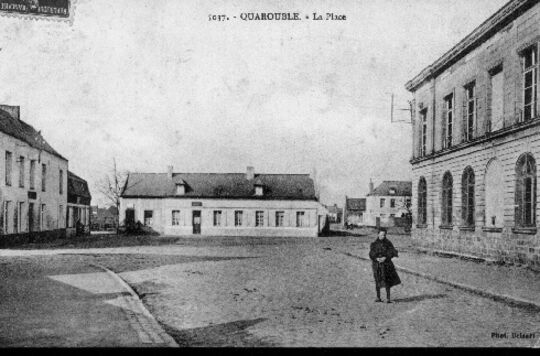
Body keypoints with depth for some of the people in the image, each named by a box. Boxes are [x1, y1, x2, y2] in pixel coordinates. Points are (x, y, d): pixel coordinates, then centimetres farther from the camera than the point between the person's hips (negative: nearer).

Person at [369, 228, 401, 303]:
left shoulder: (388, 243, 1)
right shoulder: (374, 244, 3)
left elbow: (392, 252, -6)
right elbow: (371, 254, -1)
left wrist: (385, 258, -19)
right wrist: (377, 258, -19)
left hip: (386, 264, -1)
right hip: (377, 264, 1)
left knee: (387, 281, -6)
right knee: (378, 281, 6)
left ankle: (388, 298, -2)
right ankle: (378, 297, 19)